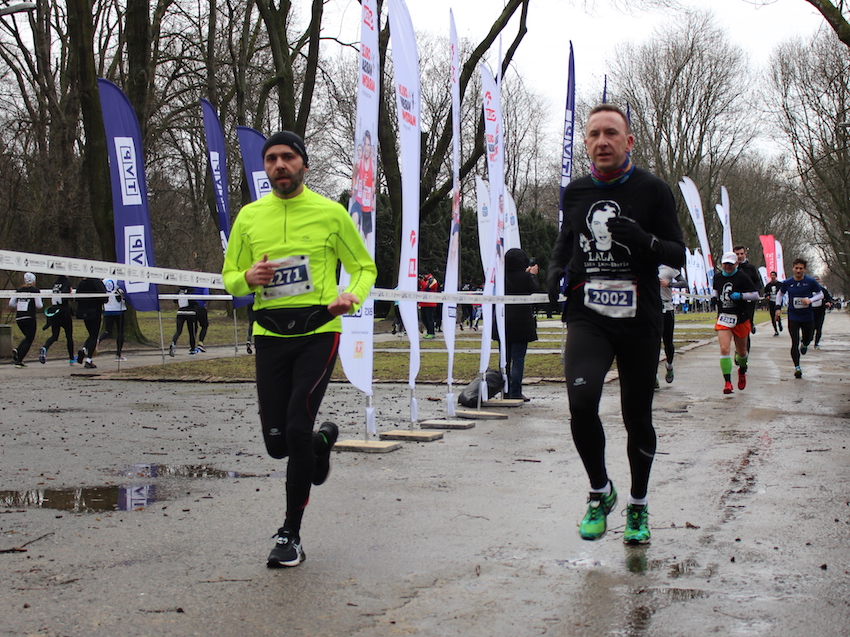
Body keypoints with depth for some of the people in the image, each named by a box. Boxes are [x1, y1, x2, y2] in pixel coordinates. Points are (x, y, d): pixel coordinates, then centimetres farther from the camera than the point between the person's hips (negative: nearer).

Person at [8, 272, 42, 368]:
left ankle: (17, 350, -3)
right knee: (29, 339, 4)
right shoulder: (35, 290, -5)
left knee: (28, 337, 22)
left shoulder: (19, 290, 9)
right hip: (29, 318, -5)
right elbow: (39, 305, -11)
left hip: (19, 318, 5)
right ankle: (19, 361, -5)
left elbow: (11, 304, 7)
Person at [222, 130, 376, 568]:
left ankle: (290, 534, 1)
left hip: (318, 331, -3)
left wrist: (353, 296, -13)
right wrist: (247, 278, -10)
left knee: (297, 428, -16)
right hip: (270, 334, 3)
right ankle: (322, 441, 41)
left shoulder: (330, 213, 0)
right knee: (277, 443, 3)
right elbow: (229, 277, 14)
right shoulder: (249, 216, 8)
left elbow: (364, 266, 9)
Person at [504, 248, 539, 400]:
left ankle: (506, 391, 16)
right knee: (518, 358, -1)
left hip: (502, 323, 5)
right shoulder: (525, 277, -13)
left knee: (505, 358, 12)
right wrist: (533, 274, 22)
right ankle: (515, 392, -2)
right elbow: (535, 288, 6)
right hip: (520, 323, -5)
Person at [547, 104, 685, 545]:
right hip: (587, 315, 1)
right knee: (581, 402, -21)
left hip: (639, 321, -1)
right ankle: (600, 492, 3)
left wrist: (644, 241, -20)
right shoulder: (574, 192, 8)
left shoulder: (652, 190, -2)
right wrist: (556, 269, 4)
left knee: (637, 418, 7)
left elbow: (678, 255, -1)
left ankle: (638, 506, 30)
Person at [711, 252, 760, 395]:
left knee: (742, 352, 13)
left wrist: (740, 295, -20)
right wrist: (714, 297, 6)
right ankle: (727, 382, -14)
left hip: (741, 318, -2)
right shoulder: (717, 277, 5)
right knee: (724, 349, -16)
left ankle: (742, 371, 47)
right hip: (723, 318, 2)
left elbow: (756, 295, -8)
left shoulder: (742, 277, -8)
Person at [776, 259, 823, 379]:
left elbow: (820, 294, 4)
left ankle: (804, 344, 56)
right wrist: (778, 307, 4)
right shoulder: (787, 283, -2)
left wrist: (810, 300, -15)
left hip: (808, 316, 1)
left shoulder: (811, 282, -6)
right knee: (795, 343, -10)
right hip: (793, 317, -1)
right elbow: (780, 294, 15)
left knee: (808, 339, 17)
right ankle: (797, 367, -7)